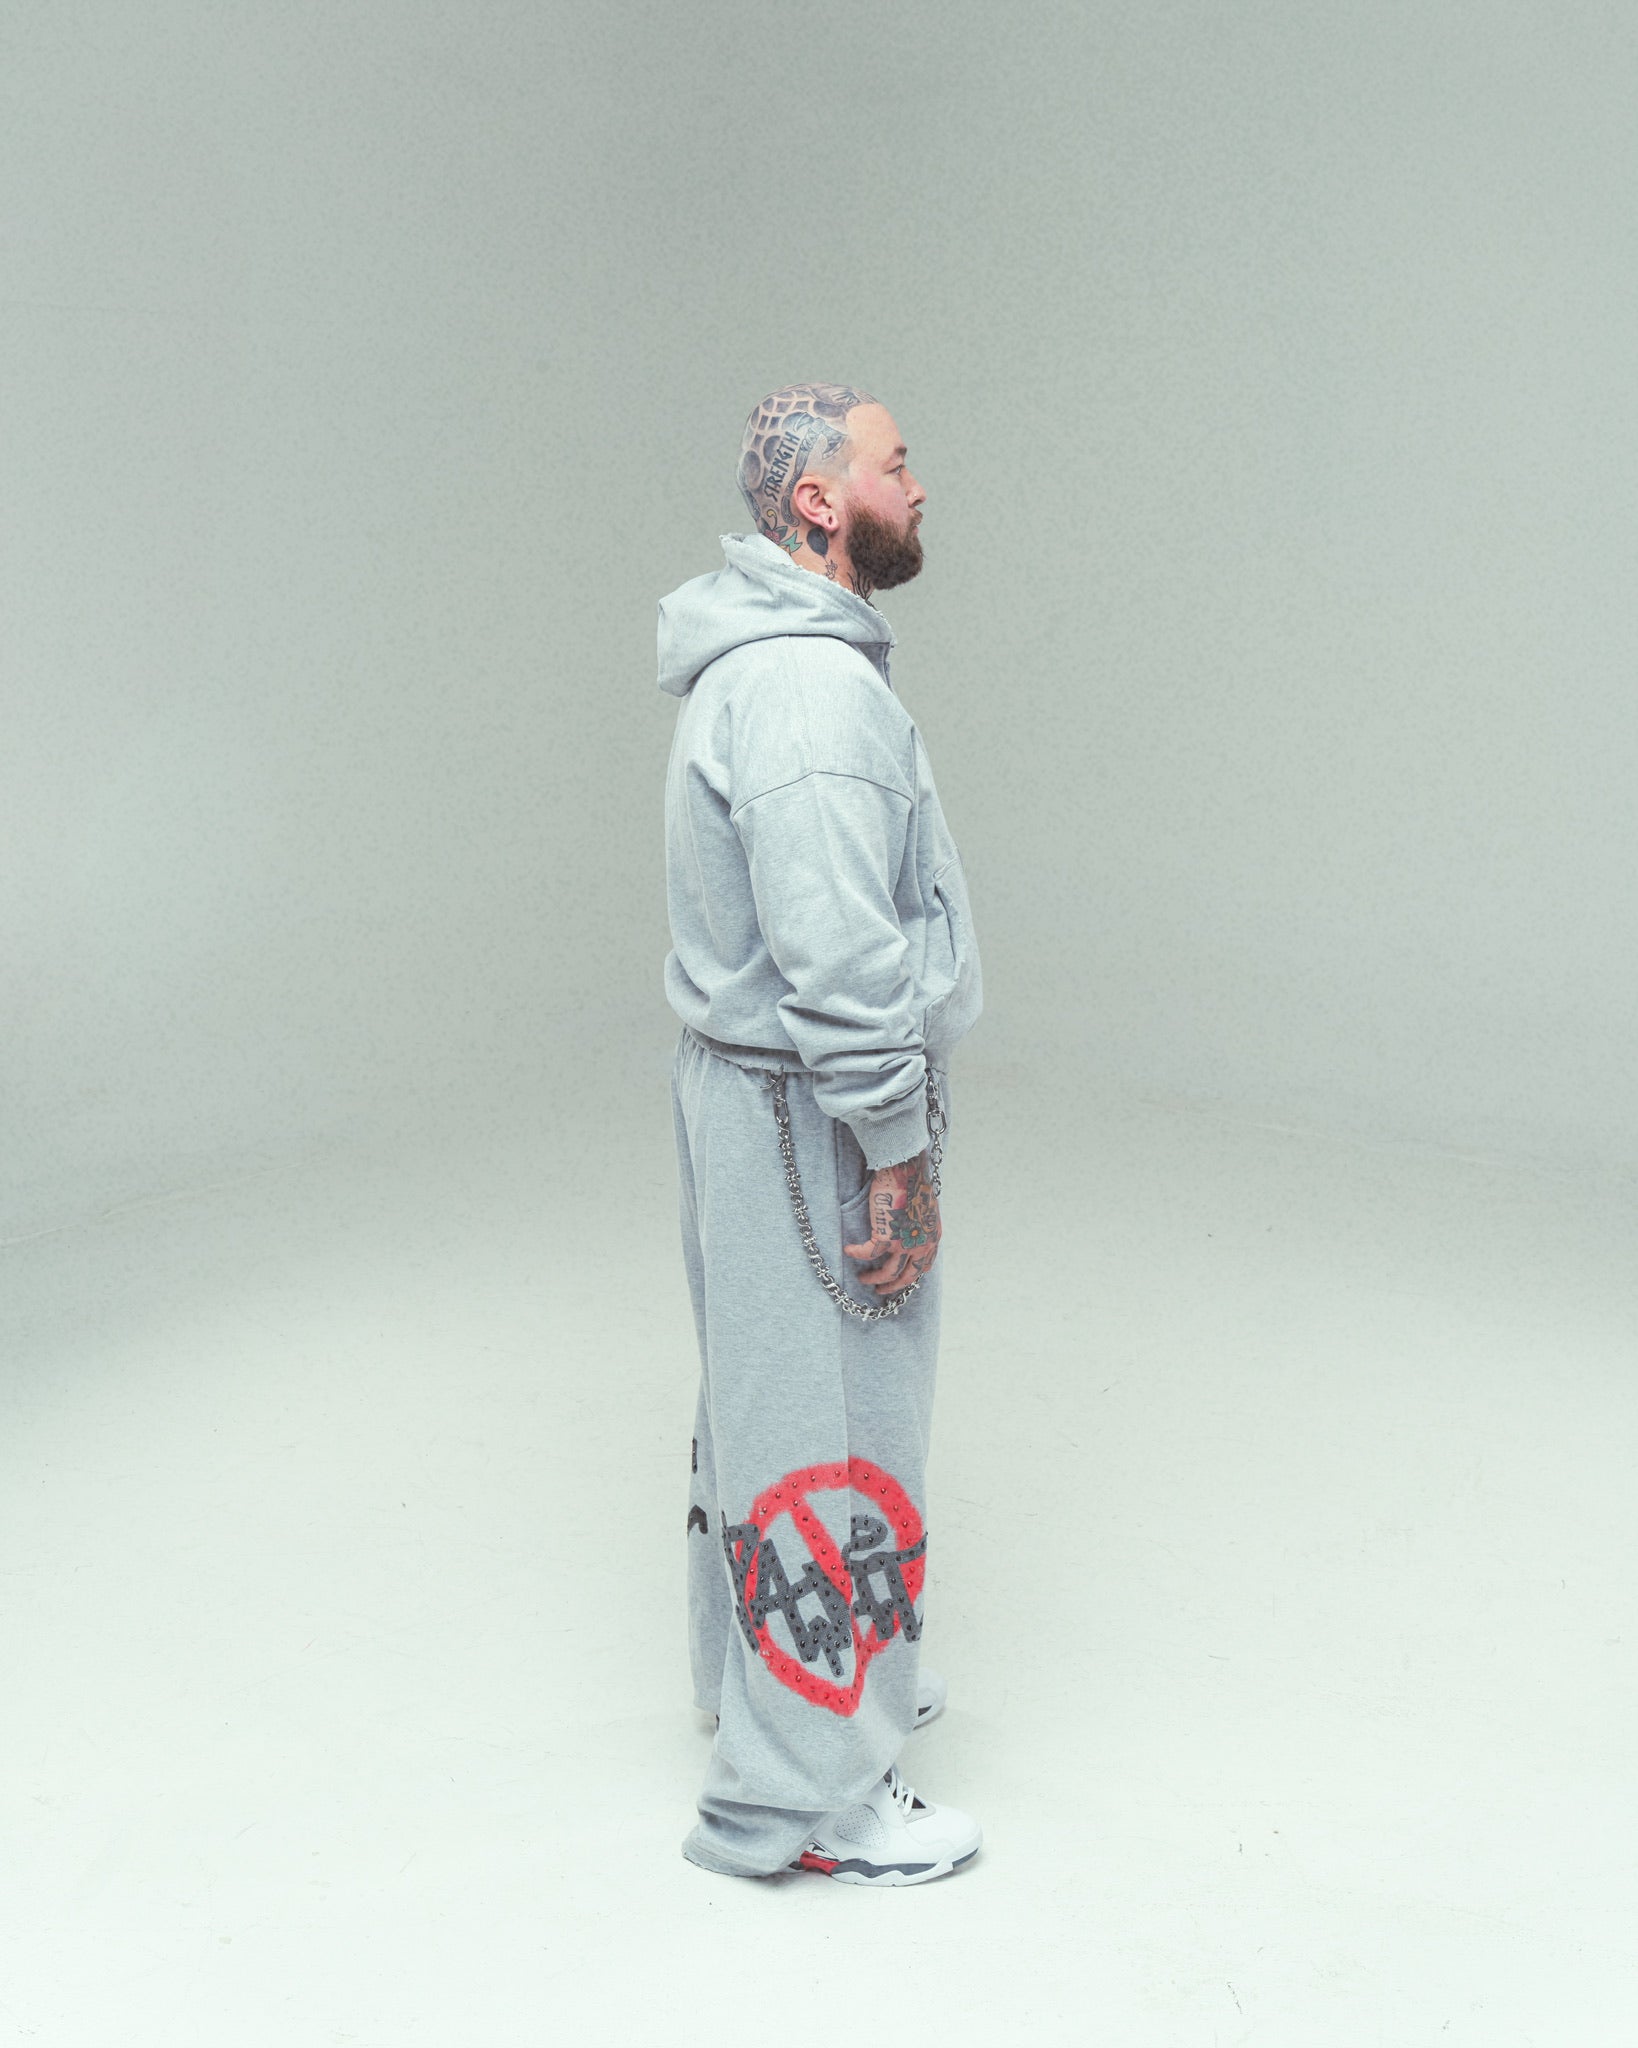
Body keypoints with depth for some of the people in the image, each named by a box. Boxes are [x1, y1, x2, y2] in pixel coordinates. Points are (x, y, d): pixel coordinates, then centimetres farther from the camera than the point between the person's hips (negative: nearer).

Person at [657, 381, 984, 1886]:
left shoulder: (771, 660, 11)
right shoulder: (809, 687, -24)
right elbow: (840, 960, -27)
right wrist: (900, 1158, -20)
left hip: (753, 1087, 11)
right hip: (812, 1115, -11)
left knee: (767, 1404, 22)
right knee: (828, 1434, -1)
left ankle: (768, 1674, 40)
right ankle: (808, 1791, 12)